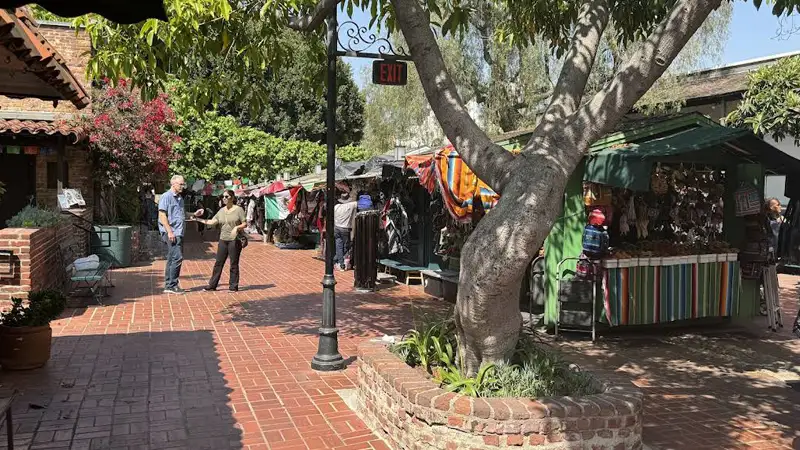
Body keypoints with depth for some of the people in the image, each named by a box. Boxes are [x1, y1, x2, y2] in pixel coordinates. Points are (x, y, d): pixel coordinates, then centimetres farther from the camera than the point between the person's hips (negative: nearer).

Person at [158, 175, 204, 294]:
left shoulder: (180, 198, 20)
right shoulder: (166, 197, -8)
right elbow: (162, 215, -15)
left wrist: (194, 214, 15)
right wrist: (169, 232, -20)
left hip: (179, 233, 9)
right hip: (171, 233, -9)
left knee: (172, 259, 12)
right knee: (177, 257, -13)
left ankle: (168, 285, 18)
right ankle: (172, 285, -8)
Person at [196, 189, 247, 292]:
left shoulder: (239, 209, -4)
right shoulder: (221, 211, 11)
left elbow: (245, 224, -5)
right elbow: (212, 222, 6)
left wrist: (237, 227, -22)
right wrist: (198, 219, 3)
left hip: (235, 240, -5)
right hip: (223, 240, 5)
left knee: (234, 264, 1)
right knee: (218, 263, 8)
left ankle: (233, 286, 11)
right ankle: (212, 285, 15)